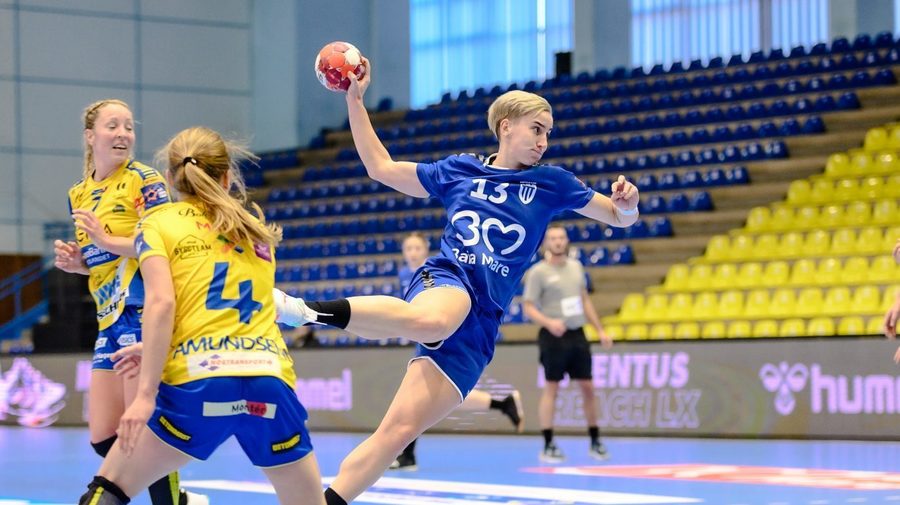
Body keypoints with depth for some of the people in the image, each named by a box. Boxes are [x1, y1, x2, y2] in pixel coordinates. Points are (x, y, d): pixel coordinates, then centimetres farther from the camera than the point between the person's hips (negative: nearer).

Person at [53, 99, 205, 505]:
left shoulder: (143, 180, -6)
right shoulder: (79, 194, 16)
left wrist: (107, 241, -20)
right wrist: (76, 263, 4)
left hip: (144, 315, -8)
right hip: (109, 321, 8)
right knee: (103, 440, 6)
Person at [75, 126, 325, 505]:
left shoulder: (158, 224, 11)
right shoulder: (257, 231, 25)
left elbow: (161, 303, -5)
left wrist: (145, 394, -9)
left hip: (198, 382, -3)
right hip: (270, 378, 3)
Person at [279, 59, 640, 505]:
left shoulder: (550, 183, 15)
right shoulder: (459, 171, 15)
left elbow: (622, 217, 18)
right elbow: (380, 167, 23)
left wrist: (627, 203, -6)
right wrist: (355, 101, 18)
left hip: (477, 325, 2)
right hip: (444, 283, -2)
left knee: (398, 432, -9)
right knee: (429, 321, -44)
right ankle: (307, 310, -43)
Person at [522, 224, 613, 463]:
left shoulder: (576, 266, 11)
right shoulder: (538, 272, -7)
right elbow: (528, 308, -10)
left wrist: (600, 329, 17)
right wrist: (549, 322, -27)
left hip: (577, 335, 5)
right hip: (554, 336, -5)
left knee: (587, 387, 7)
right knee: (551, 389, -3)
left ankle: (595, 441, 17)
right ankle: (548, 446, 2)